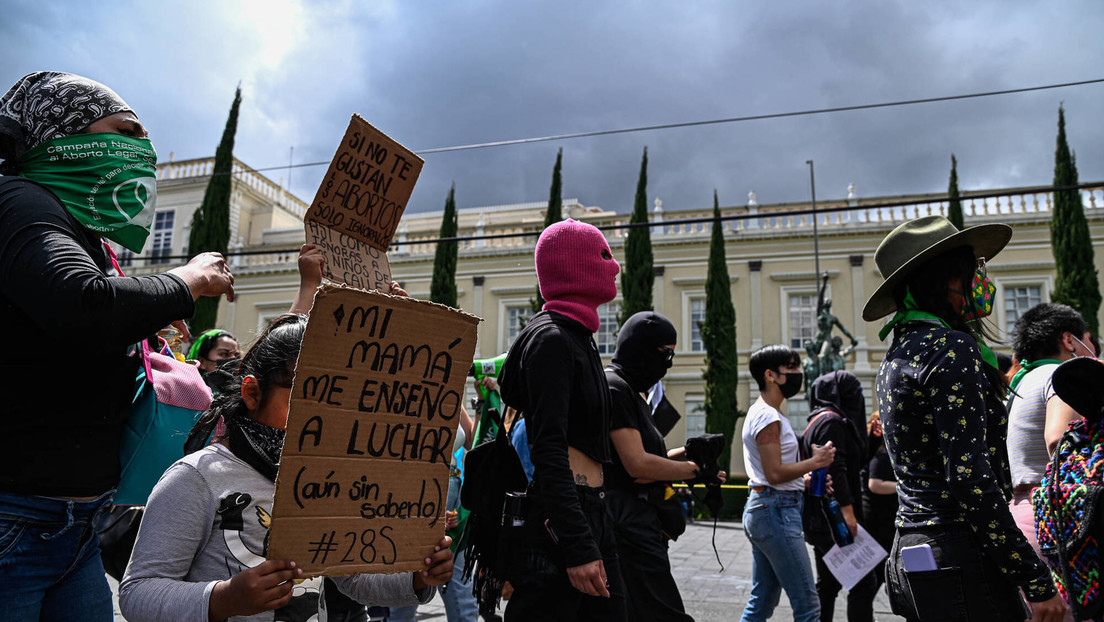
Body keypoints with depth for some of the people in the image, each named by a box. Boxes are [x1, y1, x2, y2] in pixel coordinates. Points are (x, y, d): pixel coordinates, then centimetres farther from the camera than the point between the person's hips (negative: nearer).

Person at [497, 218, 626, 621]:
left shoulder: (578, 338, 18)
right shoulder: (551, 339, -13)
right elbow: (548, 452, -21)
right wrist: (578, 546, -24)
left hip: (592, 513, 10)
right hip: (560, 517, -10)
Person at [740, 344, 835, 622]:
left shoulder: (759, 412, 18)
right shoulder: (768, 417, -14)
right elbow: (775, 473, -18)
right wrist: (815, 462, -7)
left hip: (760, 508, 11)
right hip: (776, 511, -11)